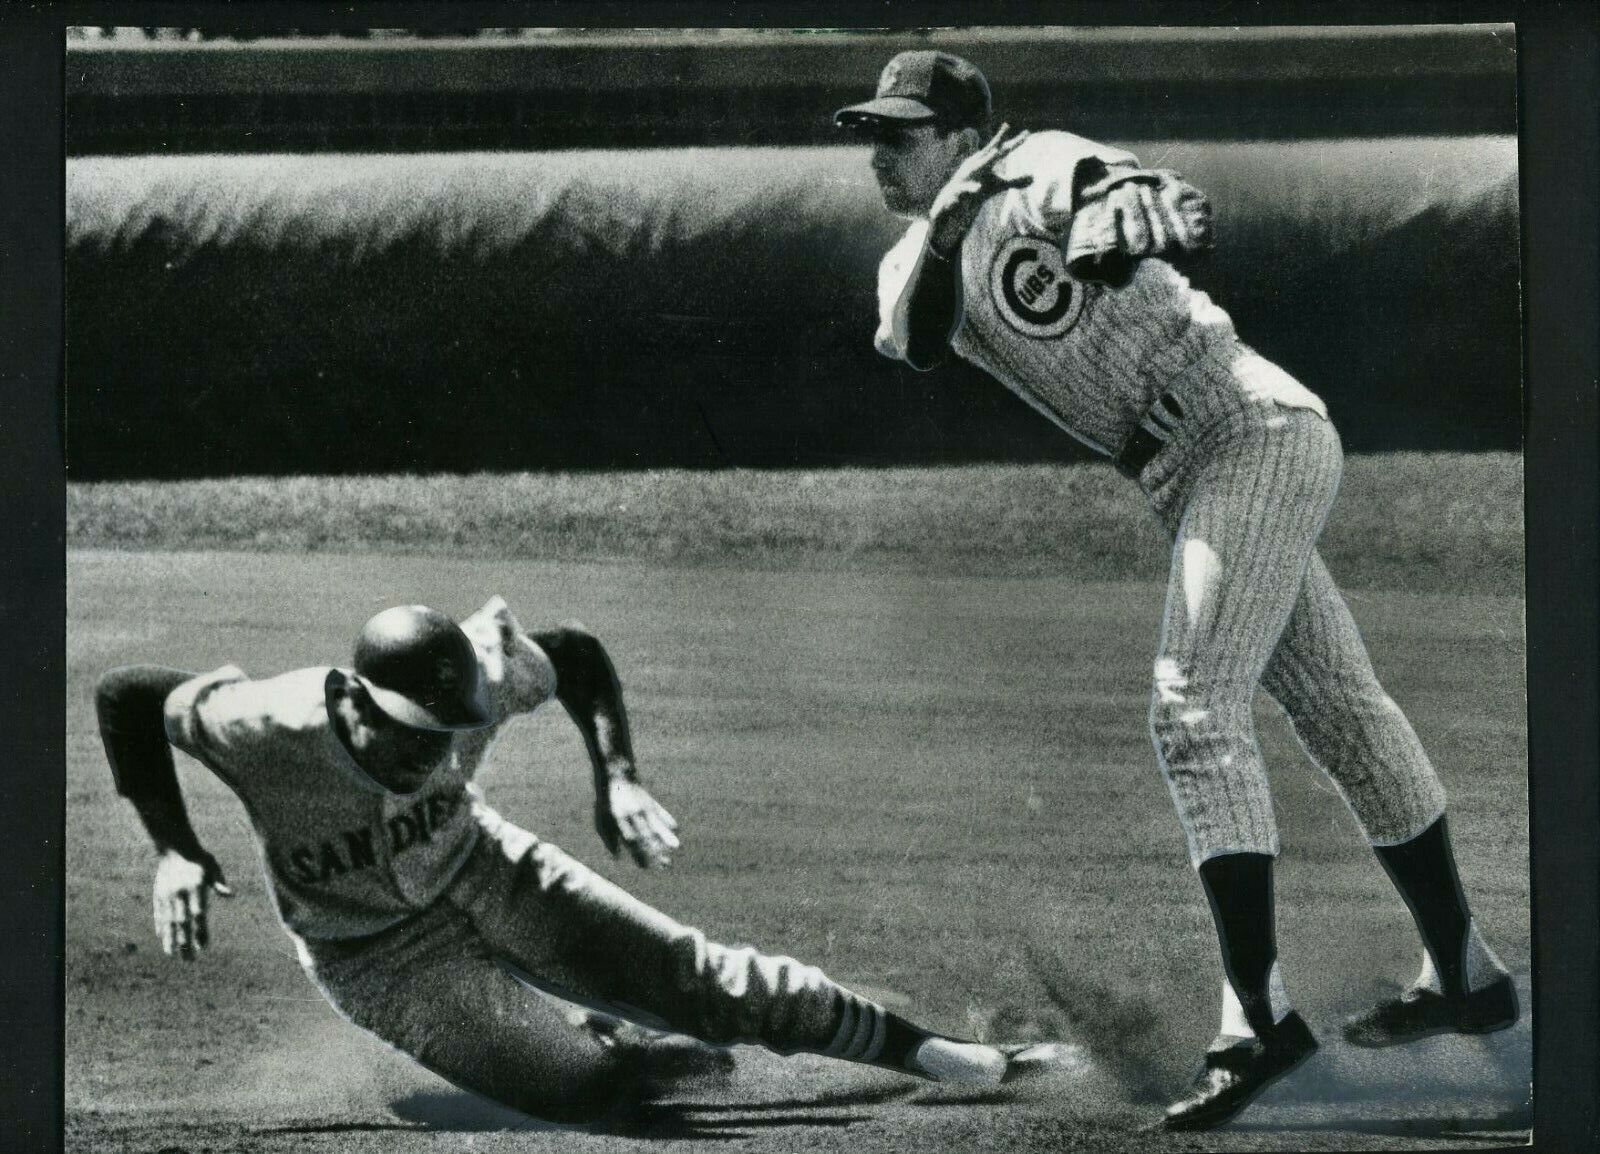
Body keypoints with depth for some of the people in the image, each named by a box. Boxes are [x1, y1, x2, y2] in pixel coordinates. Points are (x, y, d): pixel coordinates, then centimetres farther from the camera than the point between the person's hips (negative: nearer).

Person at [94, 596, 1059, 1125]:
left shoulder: (473, 688, -27)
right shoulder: (267, 729, -35)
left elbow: (576, 655, -6)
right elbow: (127, 695, -18)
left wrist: (618, 781, -20)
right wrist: (175, 851, -24)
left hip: (483, 873, 3)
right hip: (379, 961, -3)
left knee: (688, 972, -8)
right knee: (580, 1083, -19)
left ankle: (939, 1056, -1)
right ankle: (661, 1055, 15)